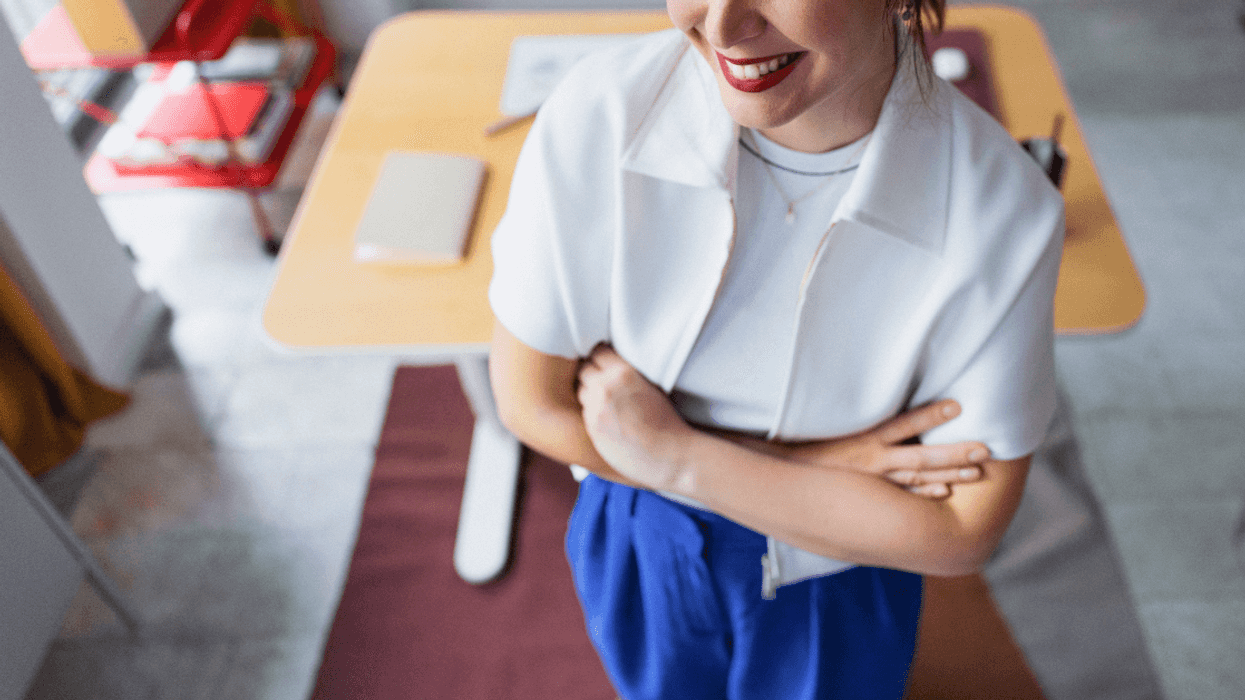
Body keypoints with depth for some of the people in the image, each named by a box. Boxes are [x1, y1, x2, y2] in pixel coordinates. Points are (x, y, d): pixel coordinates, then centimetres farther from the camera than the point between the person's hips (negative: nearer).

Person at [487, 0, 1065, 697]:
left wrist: (673, 455, -29)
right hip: (643, 543, 2)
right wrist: (807, 460, -26)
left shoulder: (1002, 210, -31)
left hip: (840, 575, -1)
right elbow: (532, 402, -20)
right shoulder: (597, 115, -31)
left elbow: (962, 531, -23)